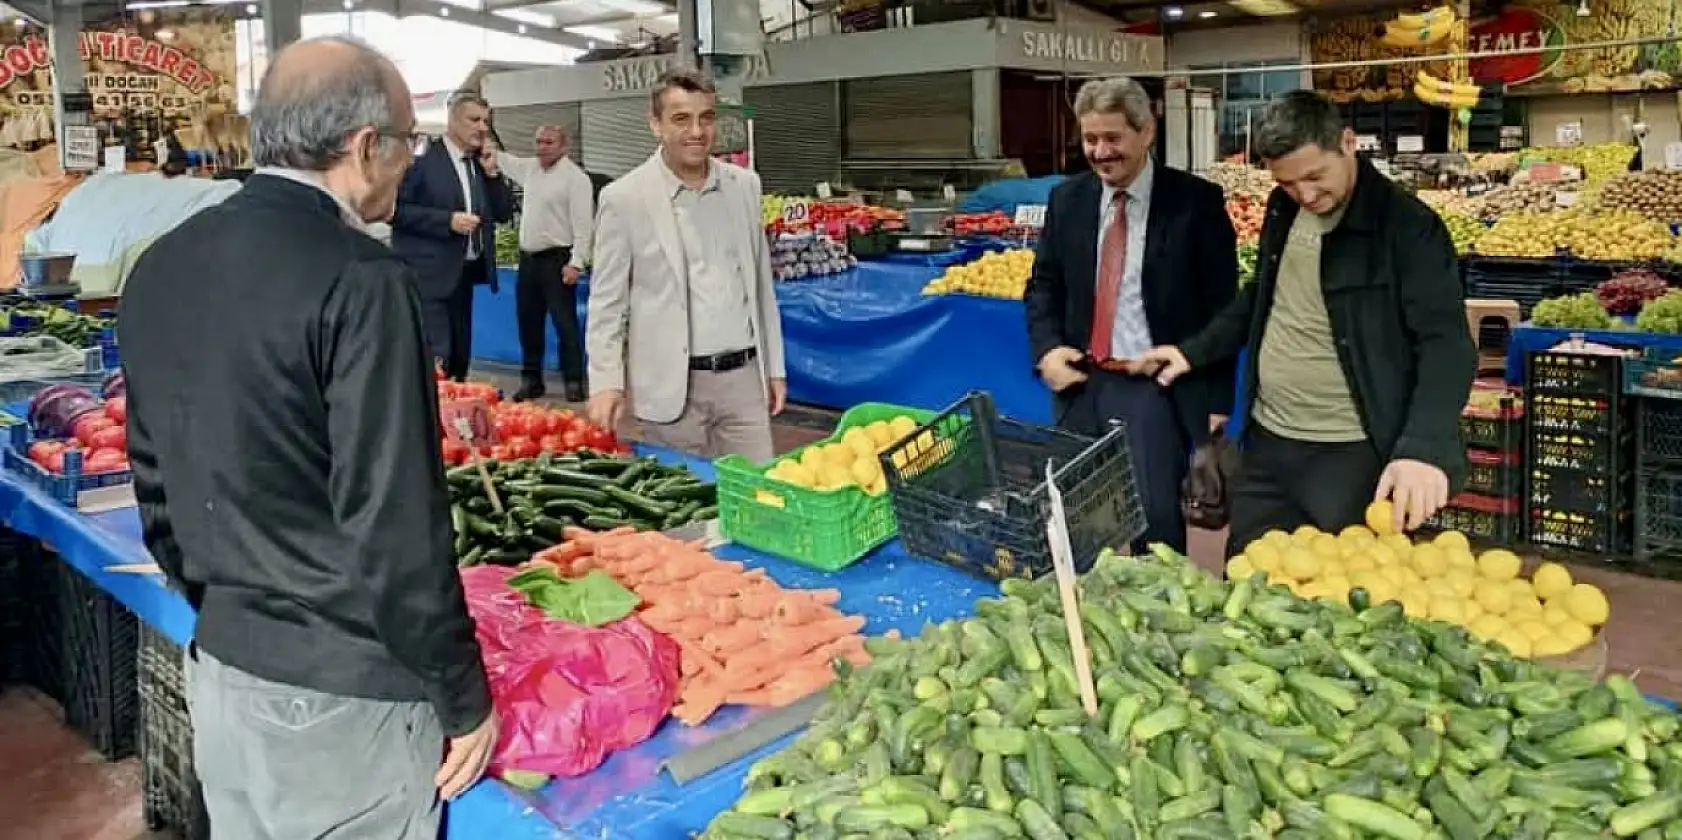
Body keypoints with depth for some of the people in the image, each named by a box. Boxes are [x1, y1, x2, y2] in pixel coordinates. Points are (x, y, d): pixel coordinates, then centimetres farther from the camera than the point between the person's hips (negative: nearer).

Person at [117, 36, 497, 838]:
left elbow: (156, 480, 11)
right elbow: (394, 524, -21)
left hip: (217, 665, 7)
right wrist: (463, 697, -12)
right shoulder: (357, 277, -20)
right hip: (341, 688, -7)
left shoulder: (160, 266, 4)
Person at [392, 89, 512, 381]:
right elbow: (396, 209, -13)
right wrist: (448, 220, -20)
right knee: (434, 358, -13)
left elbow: (503, 214, 14)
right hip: (429, 275, -7)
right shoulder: (422, 158, -8)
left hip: (464, 273, 7)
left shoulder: (482, 164, 14)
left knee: (459, 358, 11)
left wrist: (492, 173, 1)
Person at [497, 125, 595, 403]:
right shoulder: (530, 168, 12)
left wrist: (576, 263, -20)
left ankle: (574, 381, 2)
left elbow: (583, 224, -15)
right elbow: (502, 158, 30)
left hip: (557, 259, -8)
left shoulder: (575, 177, -10)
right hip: (528, 258, 8)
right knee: (528, 322, 12)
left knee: (565, 322, -5)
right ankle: (531, 379, 22)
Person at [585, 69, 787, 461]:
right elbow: (607, 301, -3)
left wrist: (774, 367, 12)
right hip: (671, 384, -3)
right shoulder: (625, 197, -6)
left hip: (742, 376, 3)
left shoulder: (745, 185, 6)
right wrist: (606, 382, -12)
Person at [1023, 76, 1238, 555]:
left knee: (1156, 519, -3)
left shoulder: (1197, 201, -5)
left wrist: (1217, 401, -7)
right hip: (1083, 383, 4)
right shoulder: (1067, 199, 7)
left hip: (1159, 389, -4)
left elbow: (1221, 307, -4)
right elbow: (1043, 284, 15)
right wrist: (1047, 349, -4)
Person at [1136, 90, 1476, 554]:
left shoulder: (1409, 227, -14)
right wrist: (1194, 350, 15)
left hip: (1352, 456, -6)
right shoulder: (1282, 210, 5)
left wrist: (1424, 446, -35)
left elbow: (1446, 344, -21)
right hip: (1266, 443, 6)